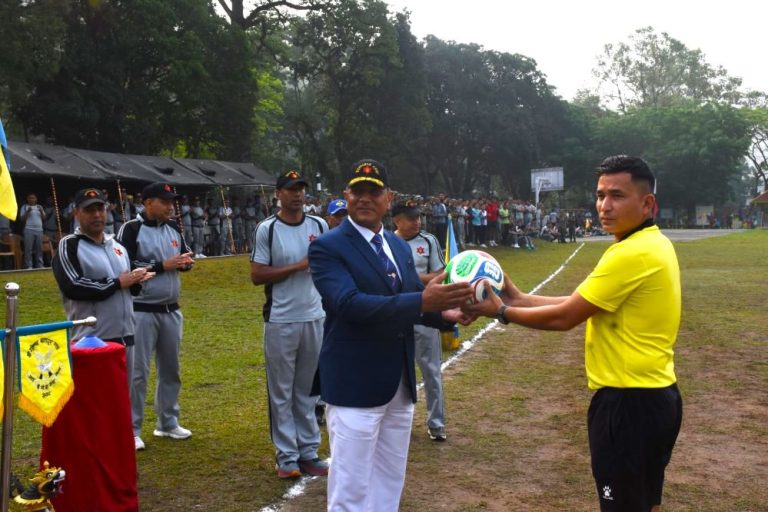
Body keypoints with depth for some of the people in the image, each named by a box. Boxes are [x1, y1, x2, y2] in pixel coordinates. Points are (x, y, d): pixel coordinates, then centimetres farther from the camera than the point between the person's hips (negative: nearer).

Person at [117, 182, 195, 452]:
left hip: (171, 311, 7)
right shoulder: (131, 229, -11)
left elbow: (184, 256, 18)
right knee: (137, 372, -2)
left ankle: (168, 423, 28)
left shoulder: (173, 228, 9)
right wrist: (162, 266, -20)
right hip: (142, 311, -7)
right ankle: (131, 430, 9)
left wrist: (186, 261, -6)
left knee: (171, 369, 15)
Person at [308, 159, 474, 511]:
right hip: (354, 386, -7)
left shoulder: (399, 246, 11)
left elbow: (411, 303, 13)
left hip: (400, 384, 7)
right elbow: (350, 304, -27)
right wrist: (422, 301, -36)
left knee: (390, 483, 19)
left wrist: (443, 312, -10)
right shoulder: (327, 247, -12)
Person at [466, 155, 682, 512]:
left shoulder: (632, 254, -22)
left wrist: (501, 311, -5)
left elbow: (565, 317, -17)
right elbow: (581, 304, 9)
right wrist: (520, 298, 5)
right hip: (654, 394, 10)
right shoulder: (652, 244, 10)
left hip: (629, 401, -10)